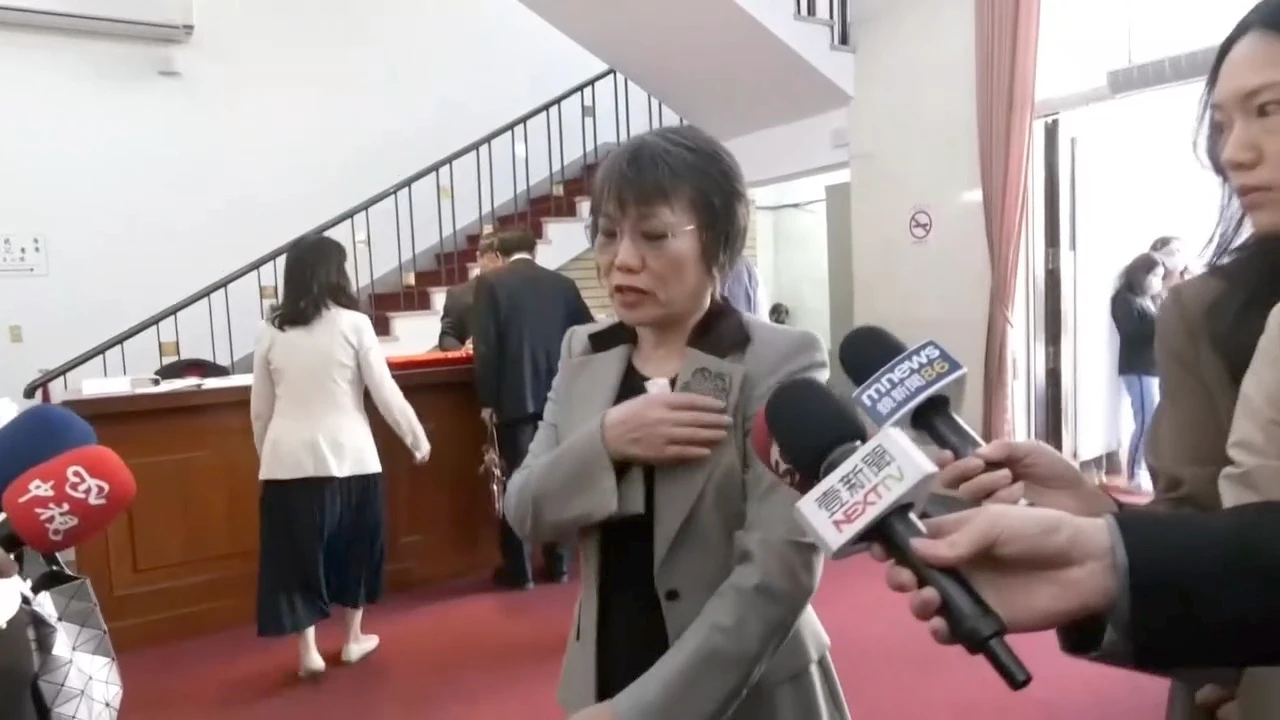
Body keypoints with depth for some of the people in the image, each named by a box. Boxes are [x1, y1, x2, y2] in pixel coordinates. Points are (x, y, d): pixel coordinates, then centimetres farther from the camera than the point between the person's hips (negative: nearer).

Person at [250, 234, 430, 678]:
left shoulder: (271, 331, 3)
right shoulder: (353, 324, -6)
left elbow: (260, 409, 9)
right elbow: (386, 394, -6)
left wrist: (265, 454, 23)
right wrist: (417, 440, 6)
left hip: (289, 458, 2)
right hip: (348, 456, -2)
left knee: (298, 554, 10)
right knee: (356, 545, 16)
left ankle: (307, 651, 13)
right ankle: (352, 638, 29)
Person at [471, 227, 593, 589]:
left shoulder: (490, 283, -2)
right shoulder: (562, 283, 7)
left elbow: (486, 346, -9)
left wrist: (487, 400, -4)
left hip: (515, 398, -3)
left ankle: (519, 570, 10)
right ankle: (558, 563, 20)